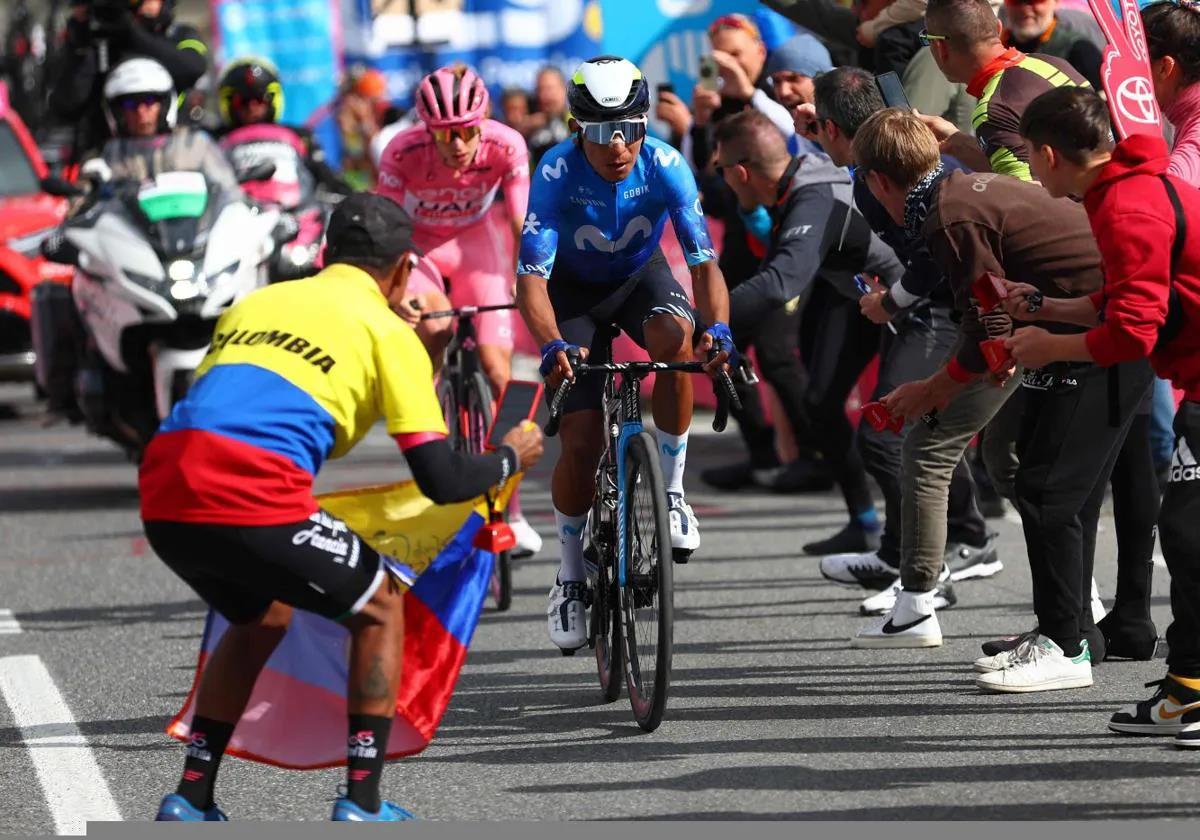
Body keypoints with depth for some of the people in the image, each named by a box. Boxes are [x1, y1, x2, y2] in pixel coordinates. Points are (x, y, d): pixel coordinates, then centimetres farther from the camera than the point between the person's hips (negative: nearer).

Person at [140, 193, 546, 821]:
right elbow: (442, 480, 8)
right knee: (381, 609, 18)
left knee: (263, 617, 32)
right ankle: (362, 804, 12)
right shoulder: (387, 332, 13)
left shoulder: (252, 303, 29)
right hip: (253, 501, -6)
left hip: (162, 498, 6)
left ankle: (191, 798, 27)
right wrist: (511, 458, 27)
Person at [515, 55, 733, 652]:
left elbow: (704, 261, -29)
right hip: (574, 288, -1)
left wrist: (718, 328, -48)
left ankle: (671, 490, -16)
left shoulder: (665, 167, -28)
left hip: (641, 277, 1)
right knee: (580, 441, -12)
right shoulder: (557, 172, -31)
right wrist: (553, 345, -52)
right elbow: (531, 276, -34)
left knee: (677, 338, -35)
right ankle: (571, 572, 11)